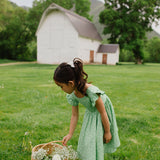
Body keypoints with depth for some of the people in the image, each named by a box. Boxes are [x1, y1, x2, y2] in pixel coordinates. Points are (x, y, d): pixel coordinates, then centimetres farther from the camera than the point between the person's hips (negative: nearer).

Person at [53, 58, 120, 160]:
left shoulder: (91, 91, -39)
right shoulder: (73, 95, -18)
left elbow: (102, 113, -27)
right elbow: (75, 115, -5)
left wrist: (107, 132, -15)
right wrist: (70, 134, -6)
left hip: (100, 116, -5)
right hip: (90, 114, 6)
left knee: (97, 141, 2)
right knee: (87, 141, 12)